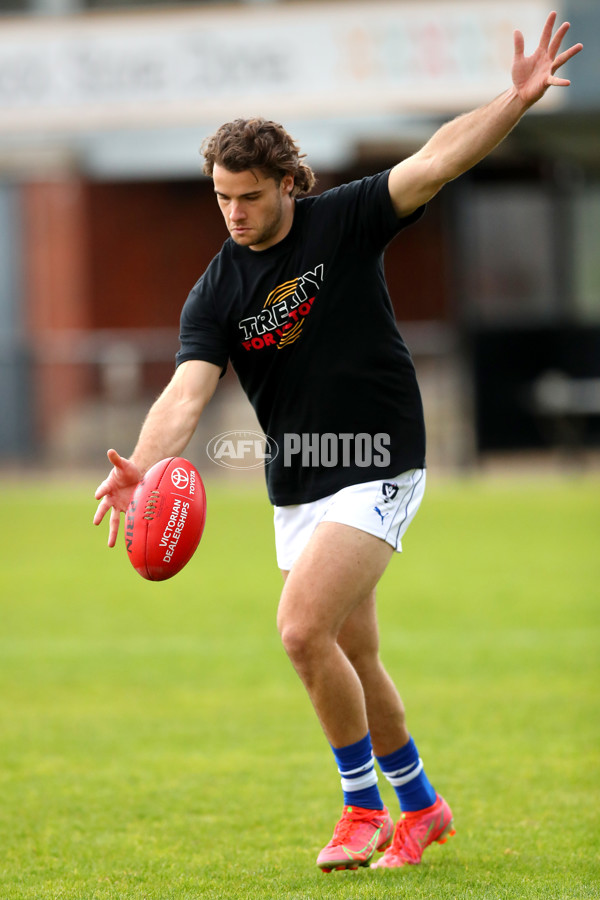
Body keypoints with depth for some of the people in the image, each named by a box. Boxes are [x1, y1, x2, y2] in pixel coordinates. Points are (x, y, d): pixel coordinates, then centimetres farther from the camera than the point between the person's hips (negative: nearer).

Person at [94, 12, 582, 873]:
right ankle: (420, 803, 32)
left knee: (303, 627, -19)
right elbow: (188, 388, -16)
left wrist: (517, 99, -31)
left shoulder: (344, 221, -8)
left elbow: (437, 161, -18)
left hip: (376, 472, -5)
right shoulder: (217, 292, -3)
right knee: (353, 656, 12)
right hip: (296, 487, 5)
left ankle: (364, 806, -4)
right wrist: (143, 462, -36)